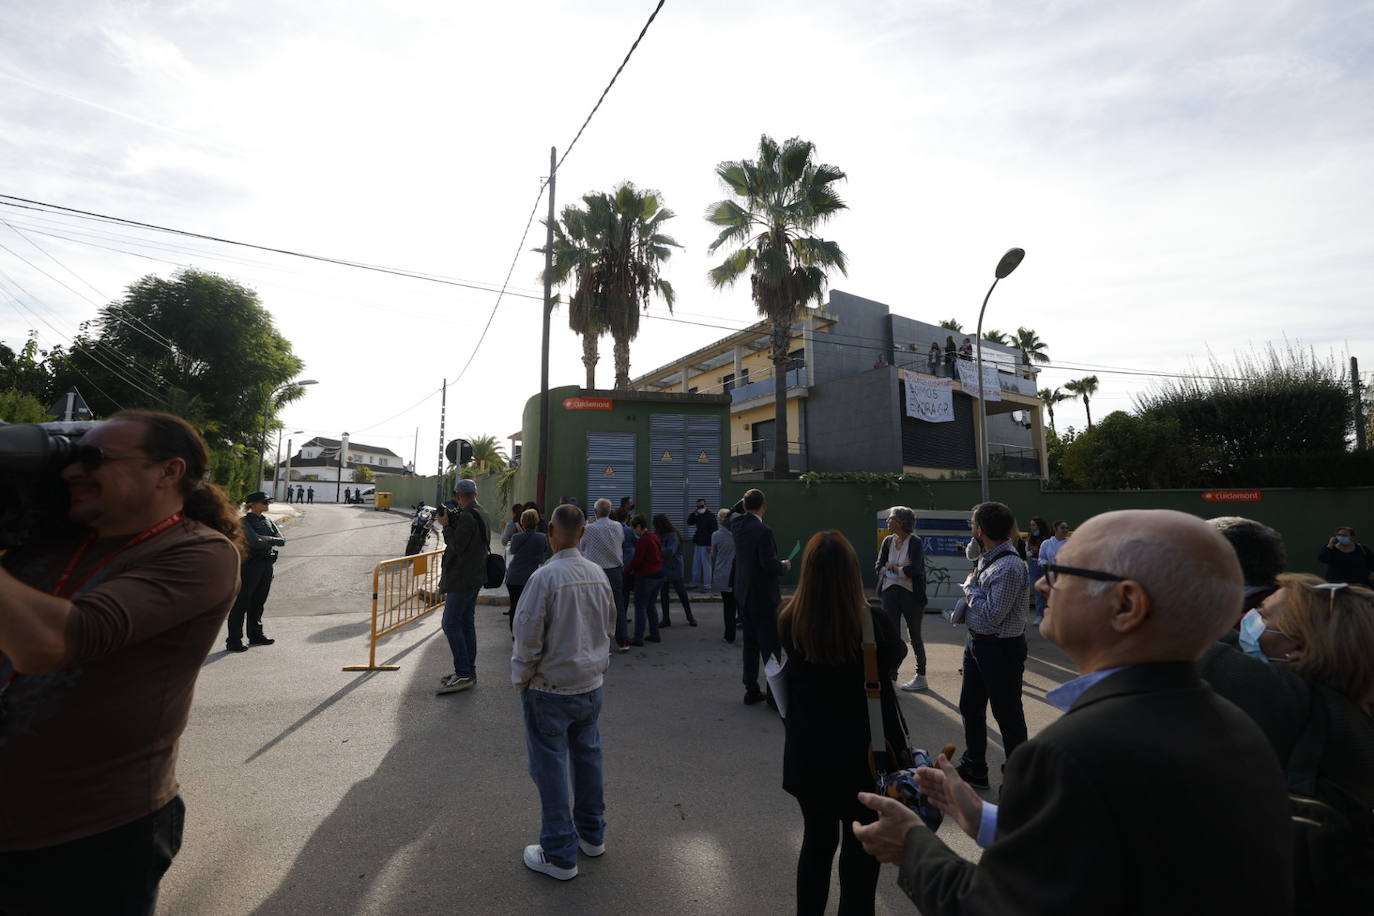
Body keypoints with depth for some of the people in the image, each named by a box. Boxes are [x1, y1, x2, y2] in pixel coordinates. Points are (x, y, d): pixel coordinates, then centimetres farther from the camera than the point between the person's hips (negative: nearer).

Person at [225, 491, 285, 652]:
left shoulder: (268, 522, 13)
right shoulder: (245, 522, -8)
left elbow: (282, 540, 4)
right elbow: (255, 543, -19)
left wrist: (267, 539, -11)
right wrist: (271, 541, -4)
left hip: (267, 565, 7)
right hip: (251, 564, -7)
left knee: (258, 602, 15)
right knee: (241, 603, -2)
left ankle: (255, 635, 26)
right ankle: (233, 641, 3)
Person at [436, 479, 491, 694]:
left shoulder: (467, 517, -18)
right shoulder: (482, 514, 13)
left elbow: (456, 546, -19)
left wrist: (446, 525, -8)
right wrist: (452, 523, 10)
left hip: (462, 579, -10)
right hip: (474, 577, 10)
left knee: (451, 624, -6)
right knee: (467, 624, 13)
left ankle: (464, 674, -4)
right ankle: (469, 672, 19)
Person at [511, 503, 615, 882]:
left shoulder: (545, 576, -22)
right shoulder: (598, 573, -3)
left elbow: (528, 637, -17)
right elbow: (609, 626, 9)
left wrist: (521, 678, -1)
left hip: (550, 688, -6)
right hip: (591, 683, 6)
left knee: (550, 765, 9)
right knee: (587, 755, 20)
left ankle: (560, 854, 23)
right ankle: (592, 833, 38)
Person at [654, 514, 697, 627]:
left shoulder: (673, 535, -18)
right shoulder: (661, 534, 6)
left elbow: (670, 551, -27)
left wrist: (657, 548, -27)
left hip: (674, 569, -7)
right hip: (663, 568, 7)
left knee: (681, 593, 5)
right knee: (663, 593, 9)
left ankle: (690, 617, 20)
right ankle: (666, 619, 19)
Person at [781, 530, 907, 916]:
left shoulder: (789, 622, -15)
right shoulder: (875, 623, -22)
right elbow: (897, 656, 1)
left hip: (807, 755, 3)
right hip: (862, 757, -3)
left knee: (817, 841, 24)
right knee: (861, 853, 16)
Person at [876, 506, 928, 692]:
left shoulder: (916, 542, -11)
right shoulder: (887, 541, 5)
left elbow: (915, 570, -21)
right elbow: (879, 566, 2)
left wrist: (892, 567, -7)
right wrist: (901, 569, -11)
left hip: (911, 594, -4)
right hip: (890, 592, 4)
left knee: (915, 636, 11)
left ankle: (921, 677, 26)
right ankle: (891, 675, 15)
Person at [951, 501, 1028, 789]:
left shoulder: (1010, 566, -25)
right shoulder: (986, 558, 3)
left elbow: (992, 616, -26)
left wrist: (970, 587, -15)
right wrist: (966, 599, -4)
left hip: (1001, 648, -9)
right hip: (977, 642, 10)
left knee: (1008, 715, 8)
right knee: (970, 707, 20)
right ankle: (974, 770, 37)